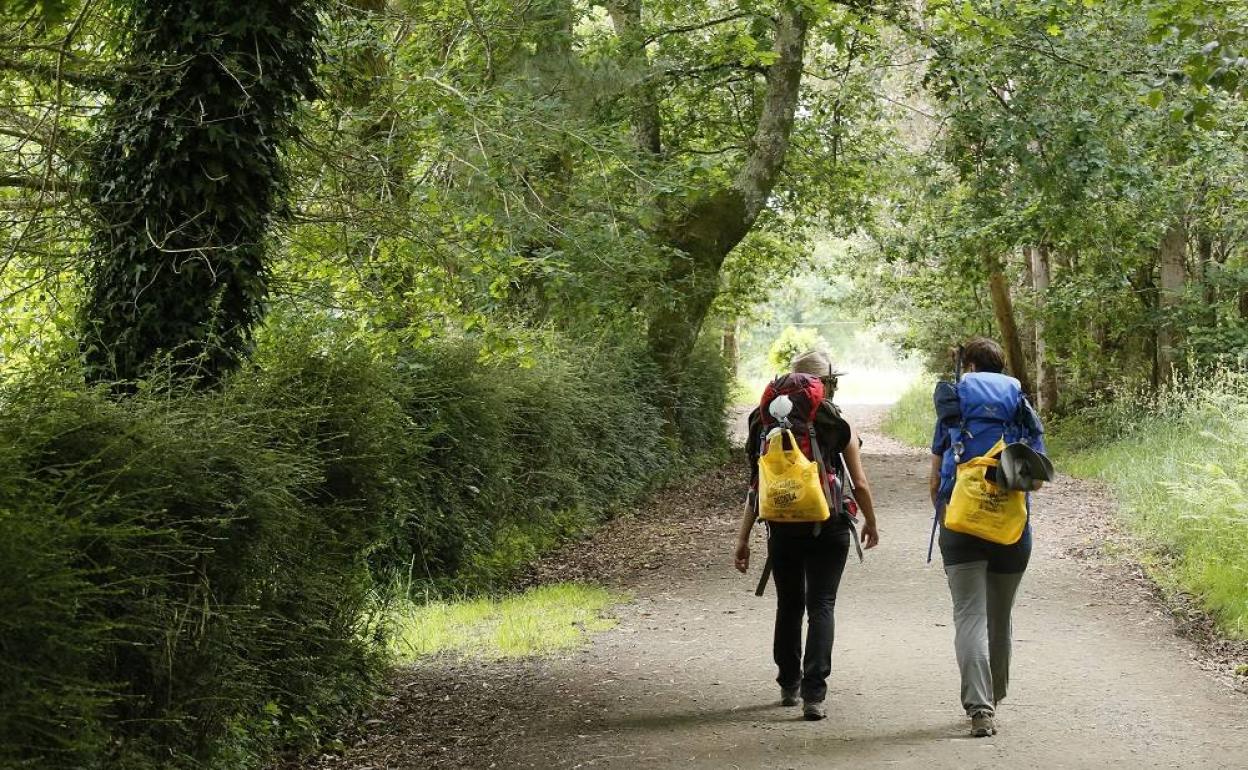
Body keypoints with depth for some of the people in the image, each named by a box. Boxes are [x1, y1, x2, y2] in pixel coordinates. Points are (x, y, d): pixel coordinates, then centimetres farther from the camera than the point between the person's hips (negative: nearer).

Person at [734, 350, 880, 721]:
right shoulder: (839, 427, -5)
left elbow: (757, 486, 1)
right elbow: (860, 485, -1)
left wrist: (743, 538, 5)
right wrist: (871, 523, 17)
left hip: (783, 529, 3)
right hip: (828, 529, -3)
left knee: (789, 605, 18)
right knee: (821, 606, 0)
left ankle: (789, 684, 31)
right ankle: (813, 694, -11)